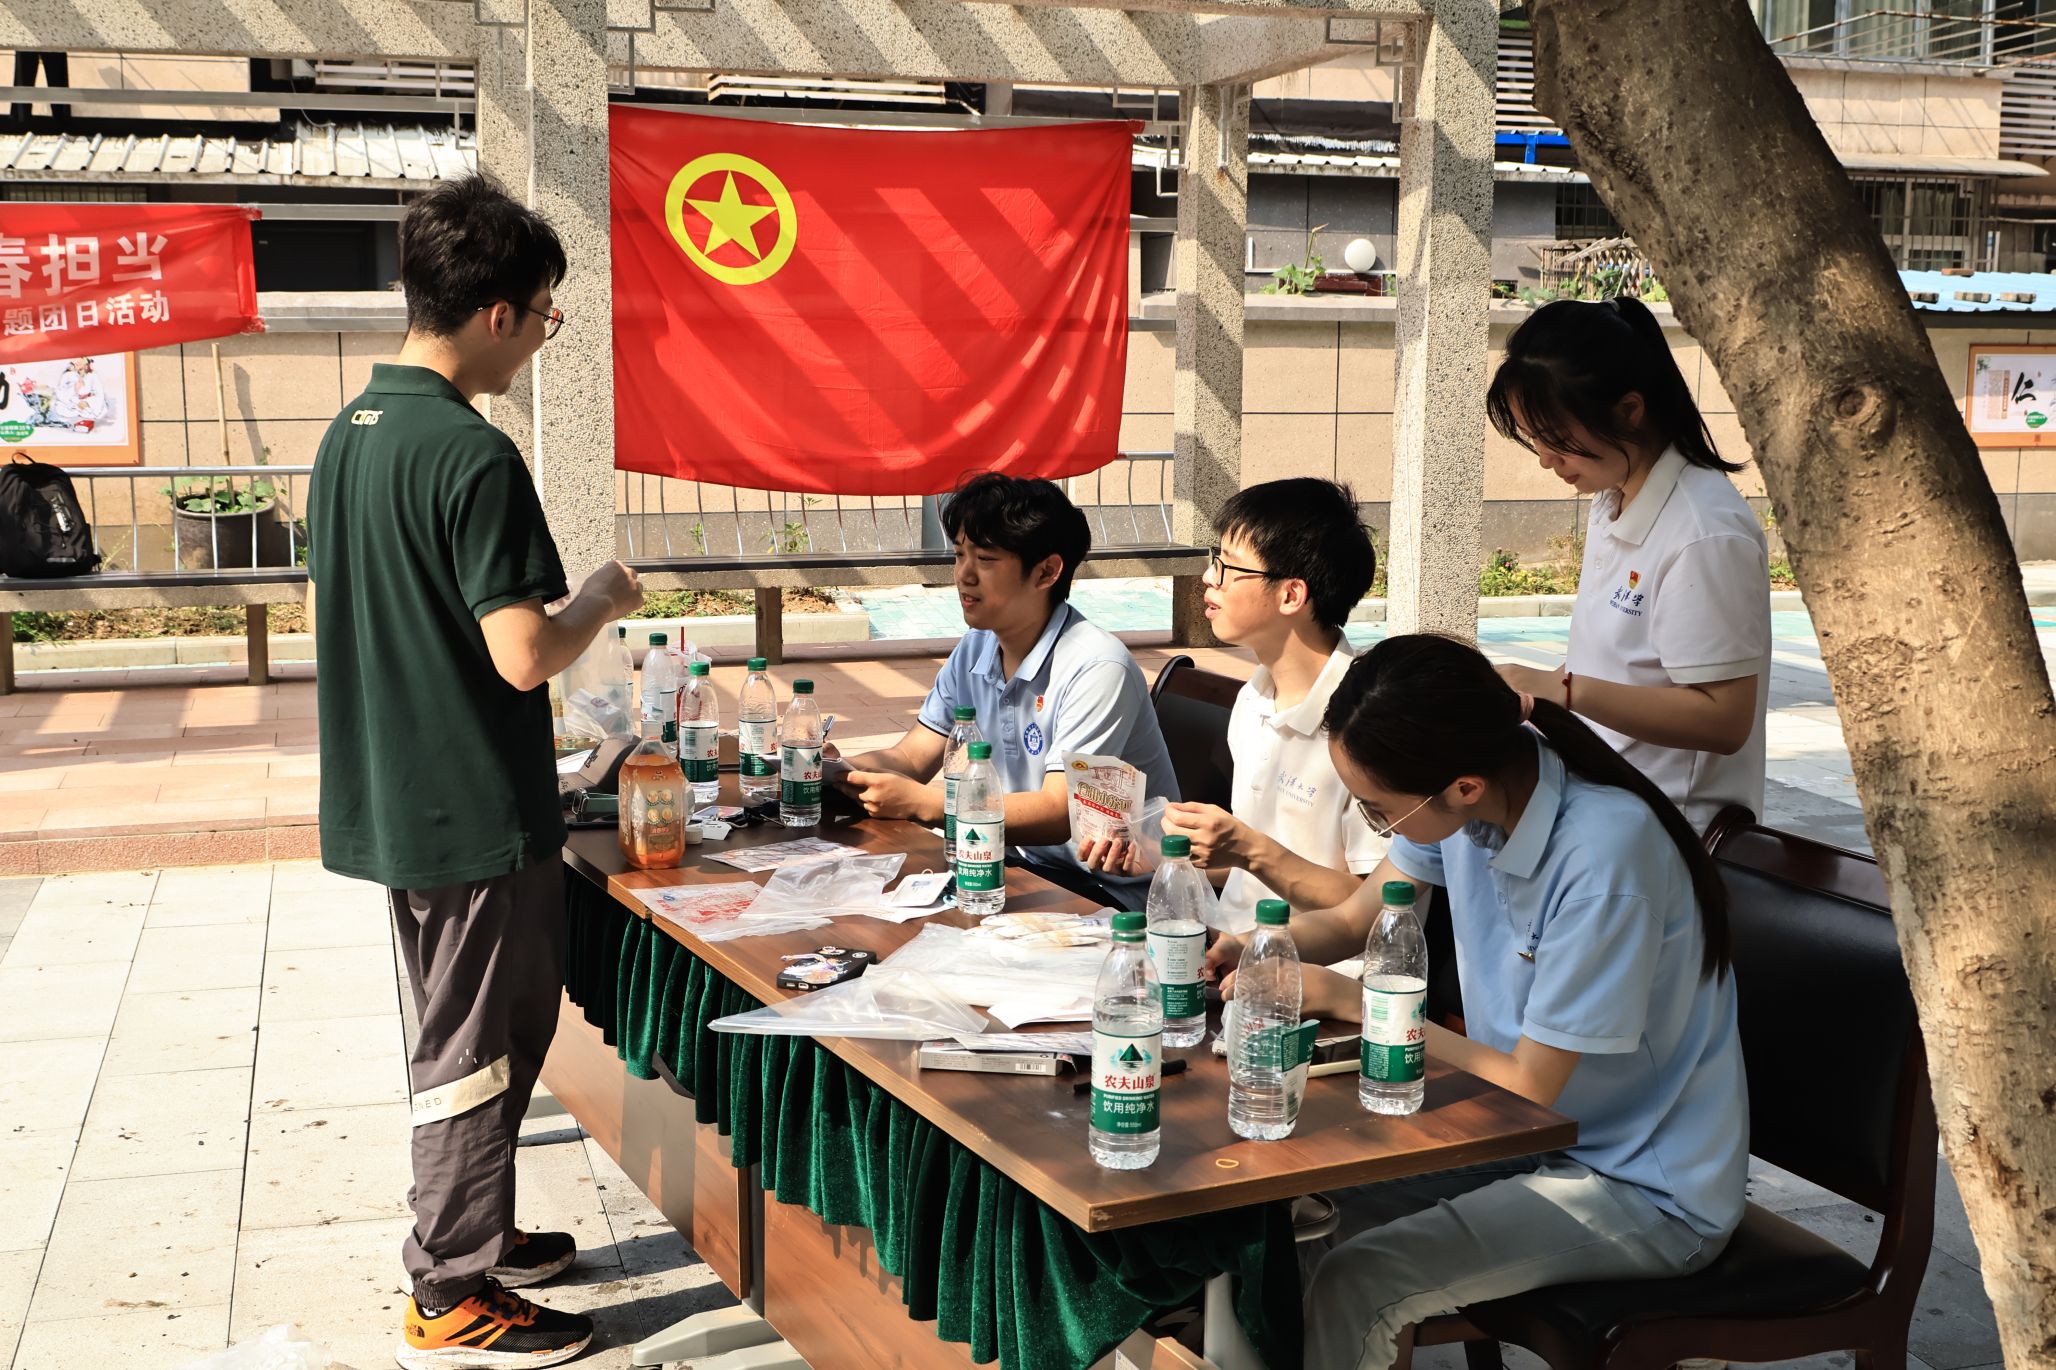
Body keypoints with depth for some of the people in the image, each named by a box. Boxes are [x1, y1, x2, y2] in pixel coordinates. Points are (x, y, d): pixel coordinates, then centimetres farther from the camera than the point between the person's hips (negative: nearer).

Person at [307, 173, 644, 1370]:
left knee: (471, 1033, 22)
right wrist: (604, 599, -6)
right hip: (478, 812, -9)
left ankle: (474, 1235, 36)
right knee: (478, 1047, 4)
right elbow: (524, 655, -25)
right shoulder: (473, 454, -21)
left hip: (394, 800, 9)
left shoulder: (348, 434, 7)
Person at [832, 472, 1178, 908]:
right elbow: (910, 757, 8)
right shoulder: (974, 651, 6)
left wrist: (920, 803, -32)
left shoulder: (1096, 669, -20)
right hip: (1024, 865, 8)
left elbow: (1058, 814, -27)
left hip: (1112, 894, -8)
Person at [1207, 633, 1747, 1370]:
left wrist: (1351, 1001, -17)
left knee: (1353, 1284, -21)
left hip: (1646, 1191, -7)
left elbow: (1530, 1086, -20)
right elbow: (1352, 921, 7)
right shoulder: (1462, 793, -10)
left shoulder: (1602, 856, -30)